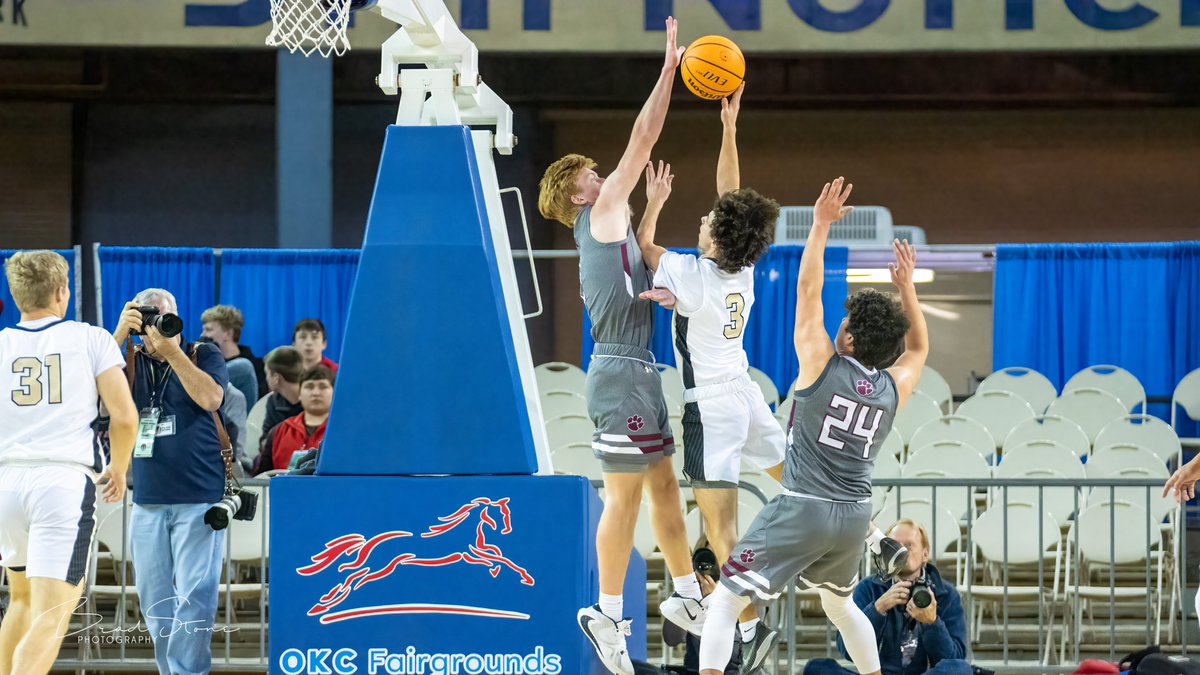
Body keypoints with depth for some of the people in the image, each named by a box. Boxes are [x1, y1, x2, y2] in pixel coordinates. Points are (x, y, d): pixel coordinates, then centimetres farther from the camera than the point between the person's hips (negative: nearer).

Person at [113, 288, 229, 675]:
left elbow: (210, 398, -13)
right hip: (147, 503, 4)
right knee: (155, 603, 6)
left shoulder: (202, 355, 4)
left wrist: (173, 352, -15)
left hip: (199, 501, -4)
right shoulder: (131, 361, 11)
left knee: (194, 597, -12)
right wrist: (119, 334, -12)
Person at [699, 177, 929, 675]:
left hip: (802, 509, -6)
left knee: (725, 600, -5)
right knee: (840, 605, 31)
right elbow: (918, 348, 28)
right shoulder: (893, 389, 6)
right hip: (855, 516, 6)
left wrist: (821, 226, -1)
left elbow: (808, 290, -5)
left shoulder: (822, 366, -8)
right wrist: (906, 286, 28)